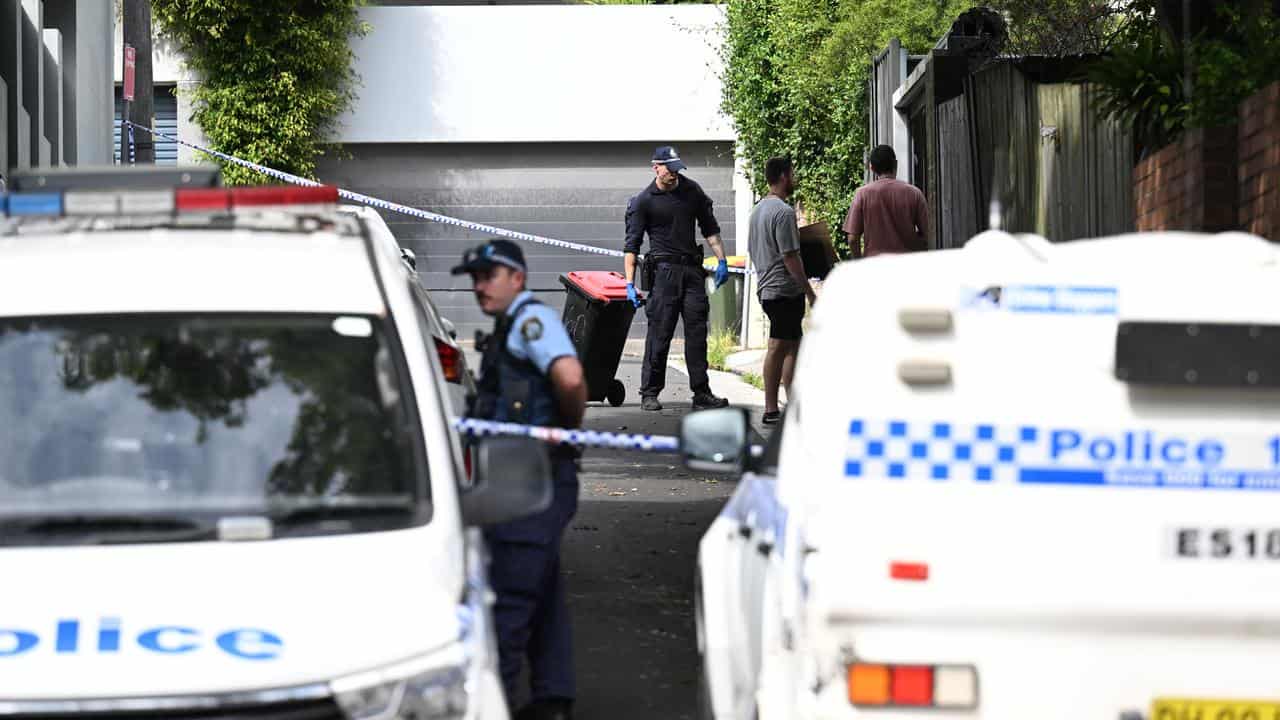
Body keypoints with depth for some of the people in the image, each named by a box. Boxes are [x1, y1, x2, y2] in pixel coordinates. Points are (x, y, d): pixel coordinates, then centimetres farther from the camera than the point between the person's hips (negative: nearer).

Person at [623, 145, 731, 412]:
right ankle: (649, 393, 3)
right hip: (664, 270, -4)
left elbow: (710, 228, 19)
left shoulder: (692, 191, 10)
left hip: (692, 270, 4)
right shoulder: (643, 201, -2)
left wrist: (721, 260, 11)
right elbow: (632, 244, -4)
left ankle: (702, 393, 1)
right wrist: (630, 284, -12)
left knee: (697, 331, 0)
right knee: (660, 332, -5)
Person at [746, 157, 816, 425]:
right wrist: (809, 291, -13)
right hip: (785, 290, -10)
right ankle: (771, 410, -5)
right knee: (778, 347, -7)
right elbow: (790, 257, -18)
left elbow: (752, 251, 21)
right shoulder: (783, 212, -15)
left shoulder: (757, 210, 15)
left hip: (765, 288, 10)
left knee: (794, 343, 14)